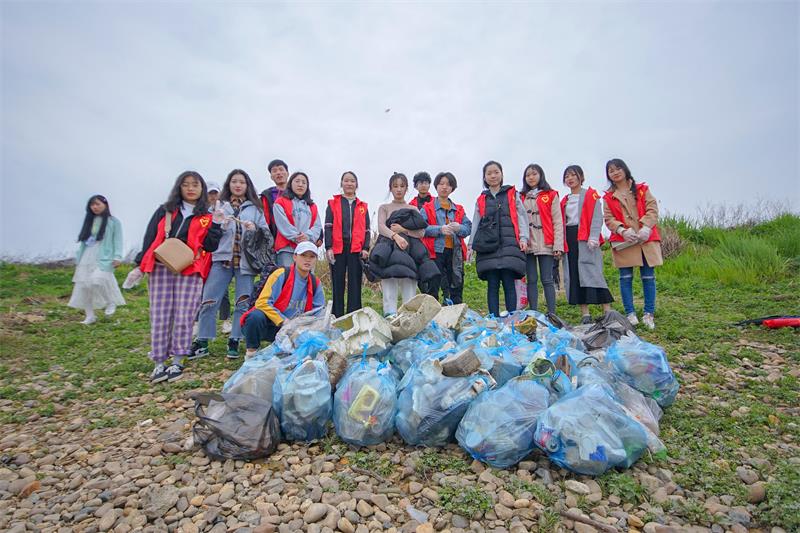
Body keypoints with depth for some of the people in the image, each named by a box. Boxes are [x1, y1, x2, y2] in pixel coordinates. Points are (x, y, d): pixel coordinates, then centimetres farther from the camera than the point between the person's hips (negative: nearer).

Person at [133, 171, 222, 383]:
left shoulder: (207, 218, 12)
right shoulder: (164, 211, 16)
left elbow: (210, 247, 3)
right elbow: (149, 238, 12)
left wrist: (215, 225, -8)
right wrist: (140, 265, 5)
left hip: (190, 271, -1)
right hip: (161, 268, 1)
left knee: (183, 316, -4)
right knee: (160, 316, -2)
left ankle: (177, 362, 6)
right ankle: (159, 363, 4)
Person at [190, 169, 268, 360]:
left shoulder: (255, 208, 13)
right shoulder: (220, 206, 15)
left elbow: (266, 232, 9)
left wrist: (255, 229, -10)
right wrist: (221, 226, -9)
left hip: (245, 261, 0)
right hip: (222, 258, 1)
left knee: (243, 303, -2)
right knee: (209, 301, -4)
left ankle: (234, 343, 8)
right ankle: (201, 343, 6)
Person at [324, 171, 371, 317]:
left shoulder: (363, 207, 16)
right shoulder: (333, 204, 11)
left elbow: (366, 230, 12)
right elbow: (328, 227, 4)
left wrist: (366, 248, -1)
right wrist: (328, 248, -7)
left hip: (356, 249, 1)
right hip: (338, 249, -1)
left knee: (355, 285, 0)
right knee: (338, 284, 1)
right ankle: (337, 317, 6)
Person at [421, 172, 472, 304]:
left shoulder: (459, 210, 19)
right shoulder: (427, 208, 6)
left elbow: (468, 228, 10)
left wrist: (459, 228, -12)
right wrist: (440, 229, -18)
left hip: (455, 252, 4)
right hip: (436, 252, -4)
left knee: (457, 287, 8)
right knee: (433, 287, -3)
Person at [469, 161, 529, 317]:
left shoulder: (512, 194, 14)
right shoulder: (481, 200, 19)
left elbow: (521, 216, 7)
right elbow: (475, 223, 17)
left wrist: (523, 238, -6)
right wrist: (471, 245, 8)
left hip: (509, 244, -2)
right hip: (488, 246, 2)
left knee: (509, 284, -7)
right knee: (492, 285, 0)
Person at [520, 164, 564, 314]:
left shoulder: (551, 195, 7)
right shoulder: (522, 198, 16)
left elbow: (557, 222, 1)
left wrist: (558, 246, -8)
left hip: (545, 244, -3)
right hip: (527, 245, 3)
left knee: (547, 280, -4)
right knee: (531, 280, 2)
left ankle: (552, 314, -2)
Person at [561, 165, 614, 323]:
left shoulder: (591, 195, 4)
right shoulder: (564, 201, 19)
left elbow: (597, 217, -6)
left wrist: (593, 238, -17)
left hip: (586, 239, -5)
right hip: (569, 239, 6)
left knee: (592, 272, -12)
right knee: (574, 275, 1)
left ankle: (608, 311, -8)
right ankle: (585, 313, 4)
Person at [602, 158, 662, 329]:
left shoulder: (642, 189, 12)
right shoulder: (608, 197, 10)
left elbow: (652, 209, 2)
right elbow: (609, 219, 1)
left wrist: (646, 227, -14)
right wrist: (623, 230, -16)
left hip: (646, 239, 0)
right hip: (623, 242, 0)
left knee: (648, 277, 1)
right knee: (625, 277, 0)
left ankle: (649, 314, 7)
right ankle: (630, 313, 6)